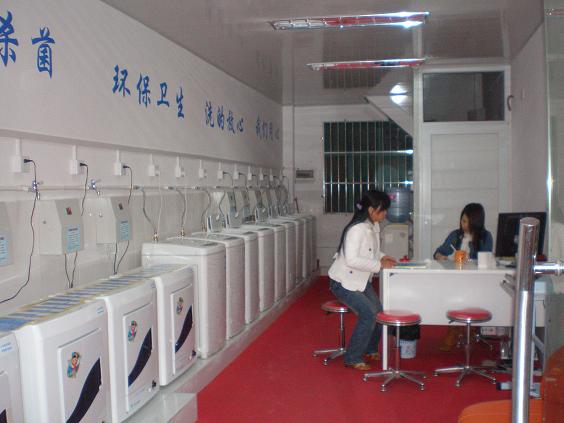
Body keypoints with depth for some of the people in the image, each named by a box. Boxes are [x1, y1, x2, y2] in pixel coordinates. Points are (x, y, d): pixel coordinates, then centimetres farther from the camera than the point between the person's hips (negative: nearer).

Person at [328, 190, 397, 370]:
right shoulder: (357, 229, -27)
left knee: (379, 311, 0)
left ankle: (369, 350, 23)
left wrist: (382, 256, -2)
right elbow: (351, 259, -34)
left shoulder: (374, 226, 1)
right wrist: (379, 265, -28)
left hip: (361, 280, 9)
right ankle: (353, 358, -5)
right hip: (343, 281, -8)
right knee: (368, 314, -19)